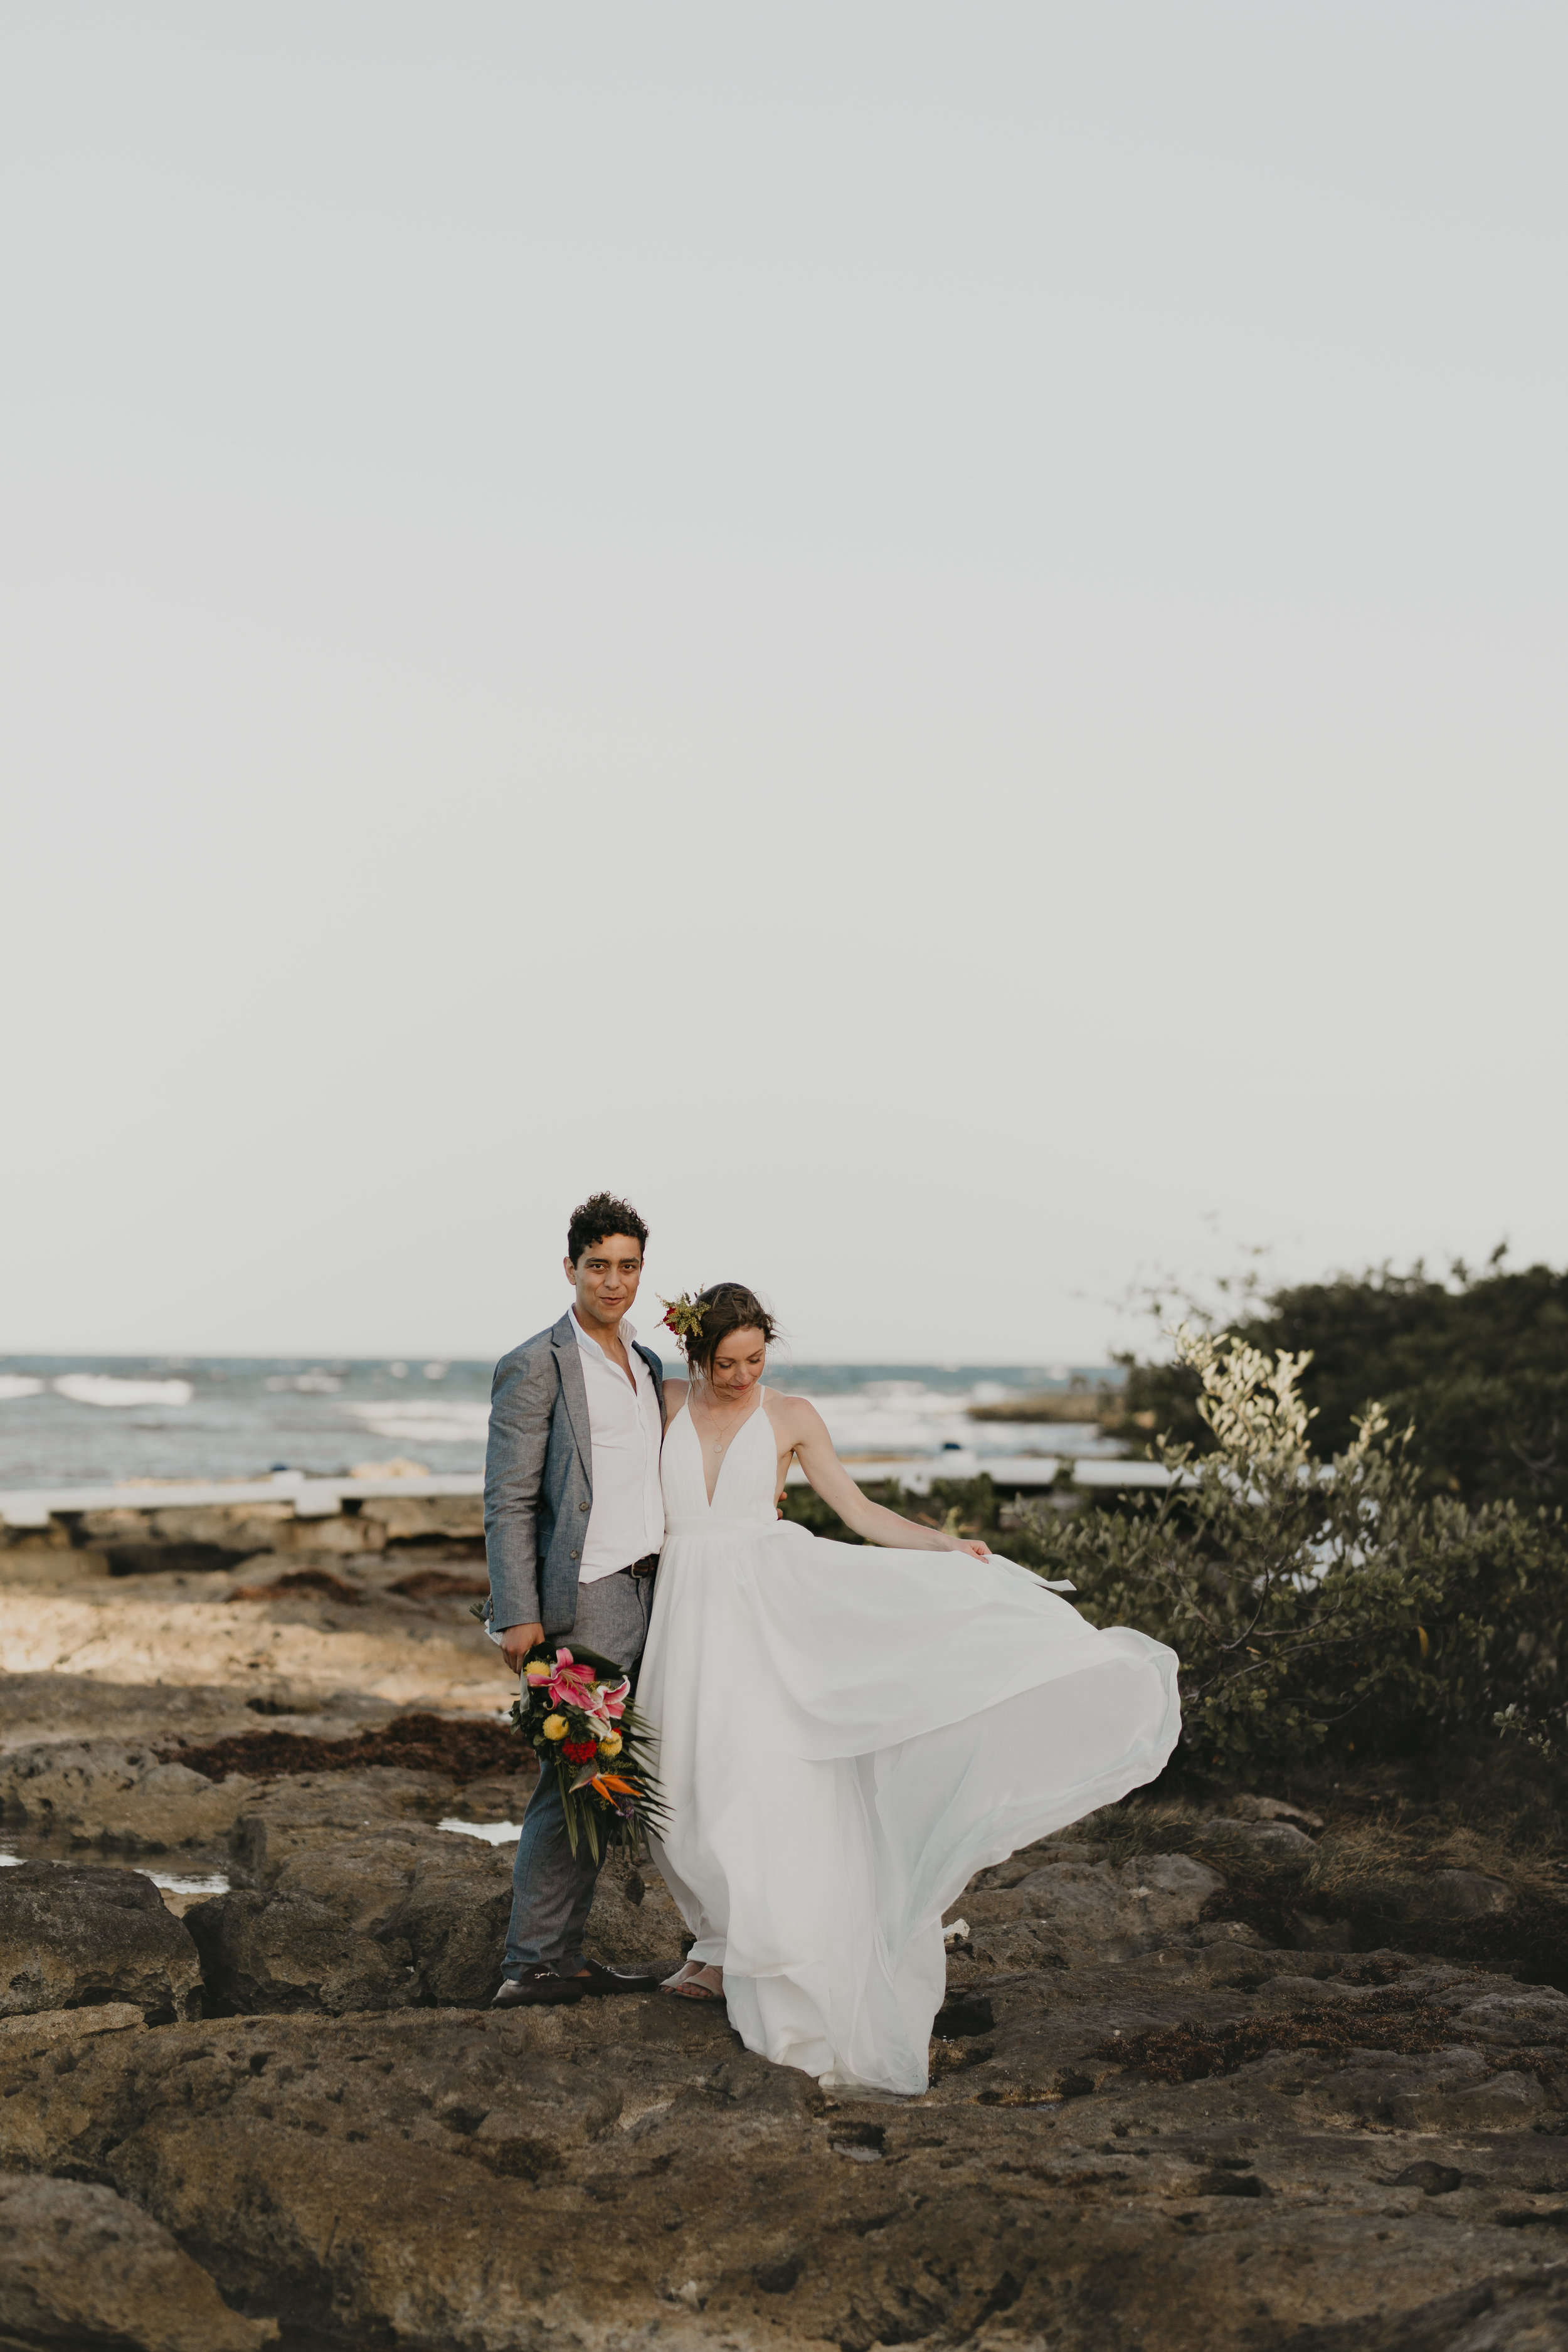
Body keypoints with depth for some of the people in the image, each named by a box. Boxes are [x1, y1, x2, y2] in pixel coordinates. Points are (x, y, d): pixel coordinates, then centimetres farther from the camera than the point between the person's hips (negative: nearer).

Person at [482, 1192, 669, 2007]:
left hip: (647, 1596, 8)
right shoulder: (535, 1368, -7)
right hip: (583, 1603, -8)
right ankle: (533, 1964, -2)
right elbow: (507, 1502, -10)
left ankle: (563, 1951, 18)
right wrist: (518, 1615, -16)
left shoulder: (649, 1365, 17)